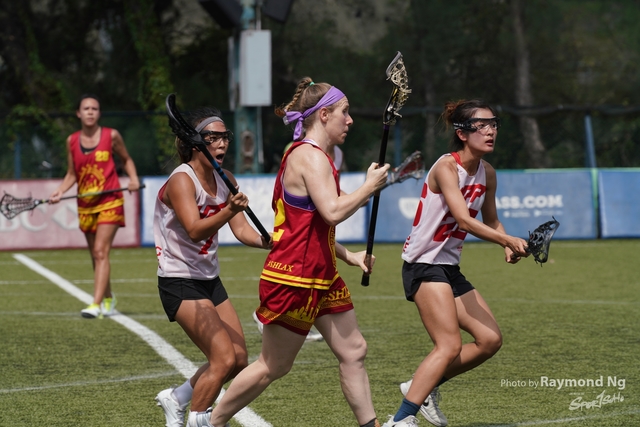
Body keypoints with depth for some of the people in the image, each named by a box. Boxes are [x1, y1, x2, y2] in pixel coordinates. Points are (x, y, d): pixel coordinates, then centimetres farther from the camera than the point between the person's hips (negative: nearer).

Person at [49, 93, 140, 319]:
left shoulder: (111, 136, -3)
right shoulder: (72, 141, 4)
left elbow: (126, 159, 11)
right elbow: (71, 174, 11)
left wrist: (133, 178, -7)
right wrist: (59, 192, -5)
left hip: (110, 201, -4)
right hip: (85, 205, 4)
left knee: (101, 251, -15)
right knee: (96, 255, 10)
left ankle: (96, 304, -22)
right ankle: (108, 299, 27)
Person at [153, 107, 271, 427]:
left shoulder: (226, 181, 5)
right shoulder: (181, 181, -19)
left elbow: (242, 230, 0)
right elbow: (194, 230, -33)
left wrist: (271, 242, -19)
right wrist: (227, 211, -50)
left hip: (209, 280, 8)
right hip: (180, 283, -8)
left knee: (239, 360, 8)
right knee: (224, 358, -18)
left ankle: (175, 399, 27)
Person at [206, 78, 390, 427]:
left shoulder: (311, 156, 16)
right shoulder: (311, 157, -16)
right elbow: (333, 211, -30)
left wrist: (349, 255, 13)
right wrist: (369, 187, -15)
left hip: (321, 275, 10)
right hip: (293, 278, -10)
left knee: (353, 352, 5)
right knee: (274, 366, 1)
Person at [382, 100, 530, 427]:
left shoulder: (487, 173, 5)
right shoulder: (447, 167, -18)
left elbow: (491, 221, 20)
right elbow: (464, 219, -31)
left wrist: (508, 248, 0)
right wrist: (508, 240, -41)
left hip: (450, 267, 9)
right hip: (424, 265, -8)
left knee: (490, 340, 5)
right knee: (450, 346, -19)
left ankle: (424, 386, 18)